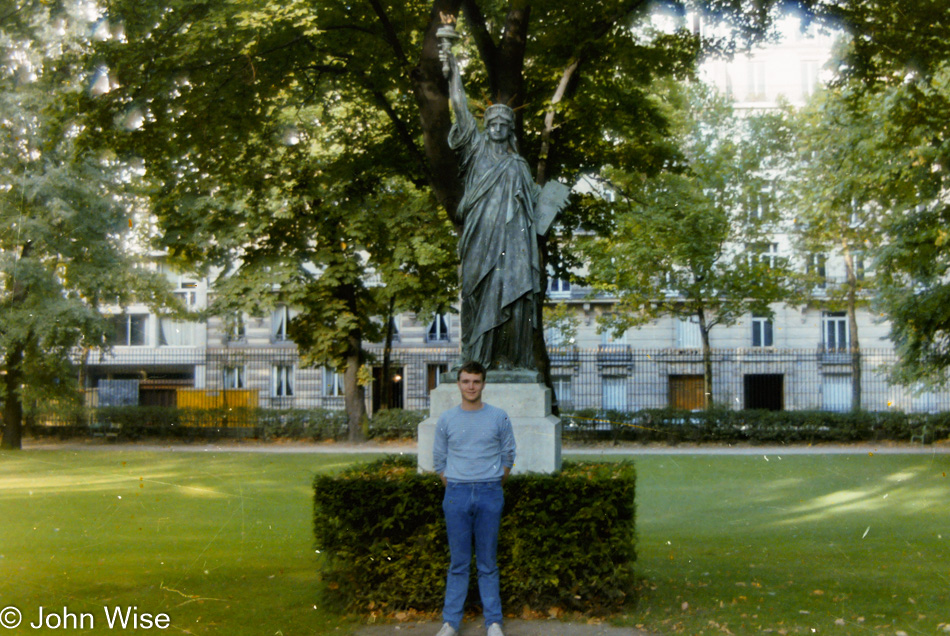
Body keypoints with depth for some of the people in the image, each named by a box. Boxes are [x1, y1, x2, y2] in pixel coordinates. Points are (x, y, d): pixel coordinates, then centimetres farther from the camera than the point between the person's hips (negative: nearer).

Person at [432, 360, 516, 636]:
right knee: (458, 562, 3)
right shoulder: (446, 420, 5)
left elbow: (508, 457, 10)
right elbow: (439, 460, 12)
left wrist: (493, 487, 7)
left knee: (488, 562, 4)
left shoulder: (499, 418, 3)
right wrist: (453, 488, 7)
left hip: (490, 493, -1)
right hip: (456, 493, 1)